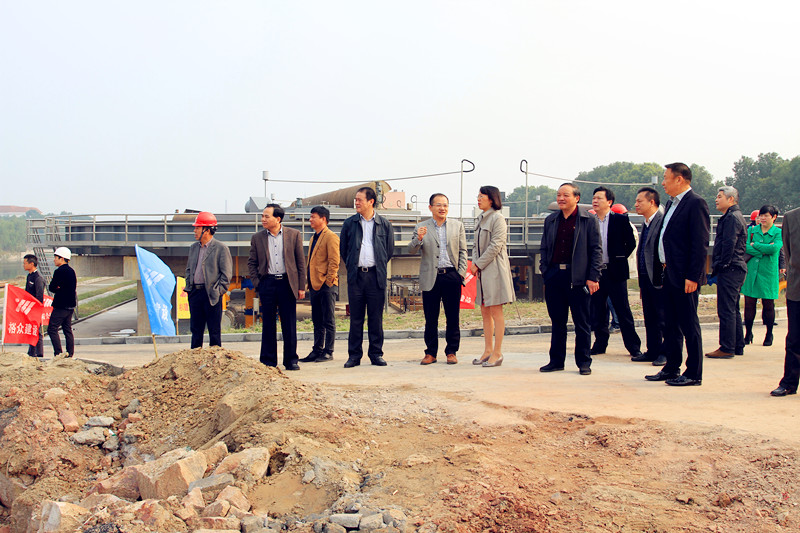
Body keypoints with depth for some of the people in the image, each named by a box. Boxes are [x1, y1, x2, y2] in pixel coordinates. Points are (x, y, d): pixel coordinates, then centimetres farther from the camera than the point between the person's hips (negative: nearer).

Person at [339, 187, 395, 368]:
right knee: (356, 317, 2)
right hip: (356, 276, 1)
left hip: (376, 276, -1)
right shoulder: (349, 223, 8)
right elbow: (343, 248, 15)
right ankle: (354, 355, 9)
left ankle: (376, 354, 11)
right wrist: (351, 266, 13)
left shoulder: (384, 224, 6)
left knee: (376, 317, 3)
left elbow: (390, 250, 14)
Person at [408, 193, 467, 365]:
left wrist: (461, 273, 1)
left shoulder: (457, 225, 10)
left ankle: (451, 352, 11)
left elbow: (463, 251, 11)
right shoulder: (422, 227, 7)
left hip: (452, 277, 1)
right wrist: (419, 239, -20)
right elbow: (411, 250, 0)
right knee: (430, 318, 3)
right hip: (430, 278, 0)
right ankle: (430, 353, 10)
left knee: (452, 317, 3)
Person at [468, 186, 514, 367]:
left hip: (494, 269, -9)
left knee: (495, 312, -6)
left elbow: (495, 245, -15)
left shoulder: (497, 218, -10)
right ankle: (488, 351, 16)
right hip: (482, 270, 9)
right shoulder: (480, 219, 16)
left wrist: (479, 264, -12)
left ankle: (497, 353, -2)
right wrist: (474, 262, 1)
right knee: (485, 311, 10)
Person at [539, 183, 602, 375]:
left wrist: (592, 277, -9)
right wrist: (544, 271, 4)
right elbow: (544, 248, 17)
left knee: (581, 323, 3)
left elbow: (596, 250, -2)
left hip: (578, 278, -4)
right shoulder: (550, 221, 13)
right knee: (557, 321, 10)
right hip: (554, 276, 4)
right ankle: (556, 360, 18)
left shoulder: (589, 220, 0)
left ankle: (584, 362, 11)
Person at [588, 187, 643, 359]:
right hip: (595, 272, 4)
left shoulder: (621, 219, -1)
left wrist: (619, 258, 0)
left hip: (615, 272, -4)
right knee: (597, 311, 8)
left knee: (623, 310, -1)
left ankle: (633, 346, 5)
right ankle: (600, 343, 18)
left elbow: (631, 243, 2)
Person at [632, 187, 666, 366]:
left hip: (659, 279, -9)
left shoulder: (664, 220, -12)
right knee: (650, 319, 13)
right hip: (646, 279, 9)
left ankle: (666, 353, 7)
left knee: (663, 319, -1)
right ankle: (653, 351, 20)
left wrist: (664, 276, -17)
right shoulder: (646, 223, 16)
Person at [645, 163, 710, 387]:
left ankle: (694, 374, 6)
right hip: (669, 273, 9)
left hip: (685, 276, -9)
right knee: (671, 324, 14)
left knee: (689, 324, -2)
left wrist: (693, 276, -20)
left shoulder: (696, 203, -12)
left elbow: (700, 244, -17)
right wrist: (662, 267, 13)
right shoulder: (671, 203, 16)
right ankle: (672, 368, 23)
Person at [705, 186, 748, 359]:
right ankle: (738, 346, 20)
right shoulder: (735, 216, 21)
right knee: (733, 309, 15)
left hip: (729, 271, -11)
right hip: (736, 269, 11)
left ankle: (727, 348, -6)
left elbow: (728, 246, -20)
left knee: (726, 310, -8)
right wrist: (717, 269, 17)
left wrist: (718, 270, -17)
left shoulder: (732, 218, -13)